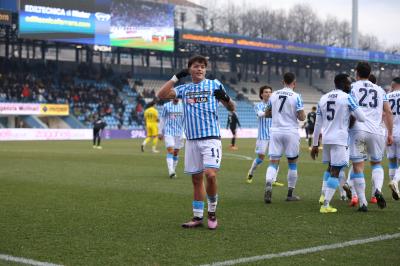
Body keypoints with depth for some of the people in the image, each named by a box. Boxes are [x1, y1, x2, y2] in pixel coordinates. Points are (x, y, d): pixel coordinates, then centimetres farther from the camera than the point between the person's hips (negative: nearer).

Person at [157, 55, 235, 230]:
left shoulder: (214, 85, 5)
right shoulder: (184, 89, 12)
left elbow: (232, 108, 5)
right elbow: (161, 95, 0)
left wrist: (225, 98, -17)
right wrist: (176, 77, 1)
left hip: (211, 137, -3)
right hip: (192, 140, 3)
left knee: (210, 174, -19)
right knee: (196, 179, 7)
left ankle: (212, 211, 1)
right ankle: (198, 217, 15)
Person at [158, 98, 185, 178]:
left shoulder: (182, 106, 8)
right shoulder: (166, 106, 3)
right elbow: (162, 119, 7)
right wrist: (160, 132, 5)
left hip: (179, 133, 2)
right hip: (168, 132, -2)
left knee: (176, 153, 6)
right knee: (170, 151, -14)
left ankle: (173, 171, 18)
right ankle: (171, 171, -21)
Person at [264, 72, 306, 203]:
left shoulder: (274, 95, 4)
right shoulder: (296, 97, -8)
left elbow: (267, 114, 14)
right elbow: (302, 117, -10)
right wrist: (302, 114, 11)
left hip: (275, 131, 3)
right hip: (291, 132, -3)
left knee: (273, 162, 1)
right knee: (292, 163, 11)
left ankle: (268, 185, -25)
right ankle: (290, 194, 17)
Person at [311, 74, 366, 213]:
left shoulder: (323, 98, 12)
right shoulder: (347, 98, -6)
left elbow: (318, 124, 13)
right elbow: (362, 118, -10)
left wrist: (315, 144, 17)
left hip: (326, 139, 6)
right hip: (340, 139, -6)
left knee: (331, 168, 24)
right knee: (335, 172, -3)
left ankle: (325, 196, 20)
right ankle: (325, 205, -7)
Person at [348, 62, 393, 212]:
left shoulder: (352, 88, 7)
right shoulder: (380, 90, 17)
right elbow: (388, 113, 13)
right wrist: (390, 133, 18)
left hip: (358, 130, -3)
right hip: (376, 132, 3)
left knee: (358, 167, 2)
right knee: (376, 163, 20)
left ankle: (363, 203, -1)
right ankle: (378, 190, -6)